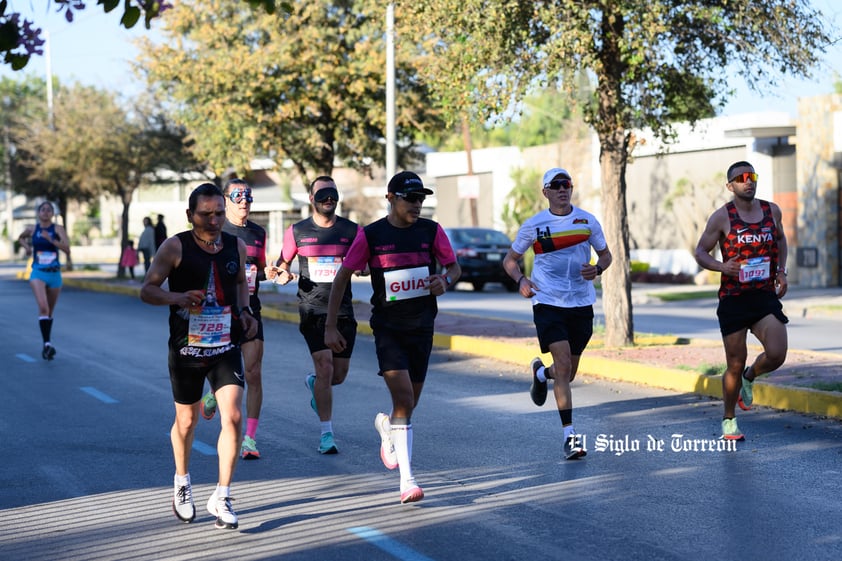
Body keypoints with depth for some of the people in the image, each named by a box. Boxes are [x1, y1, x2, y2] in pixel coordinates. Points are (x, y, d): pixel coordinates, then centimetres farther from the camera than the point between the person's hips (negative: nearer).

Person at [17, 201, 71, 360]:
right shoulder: (32, 229, 3)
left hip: (55, 274, 1)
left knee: (50, 311, 14)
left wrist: (51, 239, -23)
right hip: (38, 273, -1)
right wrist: (27, 246, 7)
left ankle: (46, 345, 30)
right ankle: (46, 343, -28)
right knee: (43, 307, -23)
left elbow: (67, 249, -14)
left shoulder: (58, 229, -2)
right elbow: (21, 238, 26)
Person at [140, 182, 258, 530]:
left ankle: (221, 497, -3)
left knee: (233, 417, -13)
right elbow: (147, 290, -8)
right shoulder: (175, 247, -9)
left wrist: (245, 312, 4)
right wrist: (178, 297, -27)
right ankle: (182, 482, 39)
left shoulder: (236, 246, 2)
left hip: (226, 348, 2)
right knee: (186, 420, 13)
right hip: (186, 349, -2)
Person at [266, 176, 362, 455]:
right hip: (312, 309, -2)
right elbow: (282, 262, 16)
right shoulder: (297, 231, 4)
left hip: (343, 309, 2)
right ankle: (326, 434, -6)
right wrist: (281, 274, -7)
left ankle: (313, 383, 43)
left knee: (339, 375, 6)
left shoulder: (352, 230, 4)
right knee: (325, 367, -14)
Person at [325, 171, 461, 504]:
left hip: (422, 326, 4)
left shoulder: (431, 231, 1)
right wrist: (330, 326, -3)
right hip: (388, 327, -3)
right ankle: (407, 481, -14)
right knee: (403, 398, -17)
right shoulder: (370, 235, -6)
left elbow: (454, 267, 12)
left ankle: (386, 427, 48)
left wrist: (445, 281, -13)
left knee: (410, 402, 11)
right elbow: (342, 277, 0)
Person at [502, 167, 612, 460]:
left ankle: (540, 373, 48)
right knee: (563, 364, -16)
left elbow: (605, 254, 16)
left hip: (581, 304, 3)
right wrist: (520, 280, -11)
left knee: (569, 371, 11)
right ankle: (569, 435, -11)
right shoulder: (533, 225, -1)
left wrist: (597, 268, -8)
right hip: (548, 302, -3)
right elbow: (510, 258, 10)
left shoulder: (588, 221, 3)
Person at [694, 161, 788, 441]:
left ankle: (749, 378, 19)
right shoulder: (722, 217, -5)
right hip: (733, 299, -3)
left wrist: (782, 271, 11)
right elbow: (701, 252, 0)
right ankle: (729, 420, 23)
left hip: (766, 295, 3)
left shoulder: (771, 210, 6)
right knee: (735, 365, 2)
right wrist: (721, 266, -20)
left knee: (777, 354, -15)